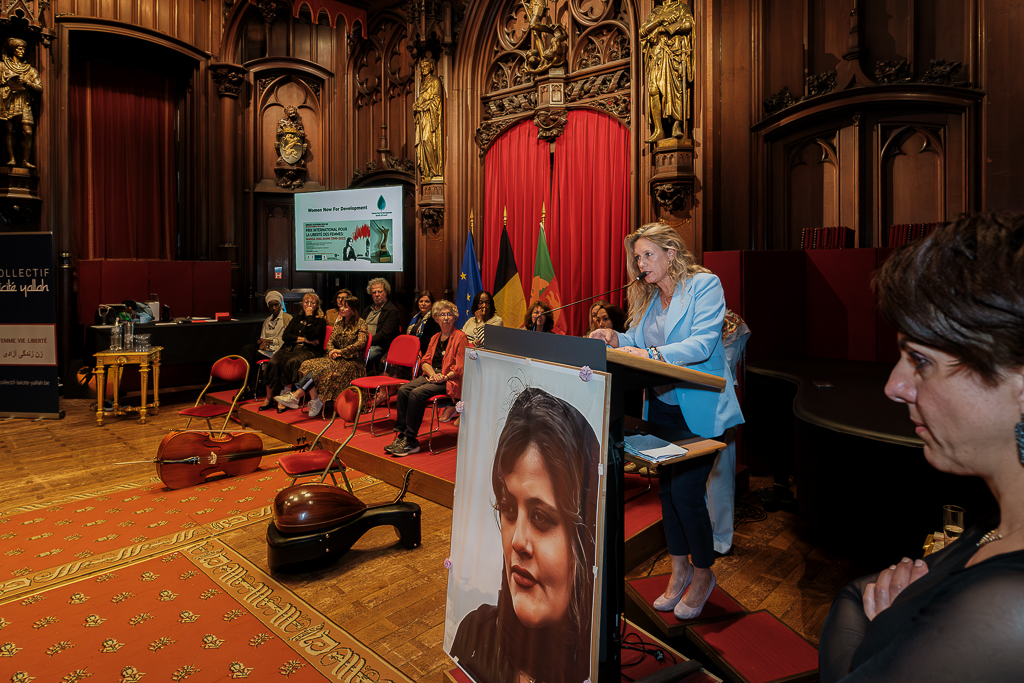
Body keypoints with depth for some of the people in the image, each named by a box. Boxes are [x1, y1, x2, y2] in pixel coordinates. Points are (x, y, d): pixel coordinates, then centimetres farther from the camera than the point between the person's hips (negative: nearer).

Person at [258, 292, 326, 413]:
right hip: (289, 348, 5)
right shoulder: (297, 318, 24)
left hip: (308, 350, -5)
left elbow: (311, 336, -11)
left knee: (291, 363, -35)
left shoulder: (320, 321, 9)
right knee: (273, 363, -25)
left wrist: (309, 316, -2)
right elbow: (285, 336, 10)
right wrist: (305, 340, -3)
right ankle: (269, 398, -19)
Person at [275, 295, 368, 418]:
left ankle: (295, 397, -34)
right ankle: (315, 401, -27)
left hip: (352, 362, -7)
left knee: (322, 368, -31)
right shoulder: (339, 323, 20)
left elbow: (361, 343, -12)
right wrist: (332, 351, -8)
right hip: (336, 358, 7)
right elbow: (330, 341, 15)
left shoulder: (360, 323, -1)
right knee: (308, 365, -20)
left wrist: (341, 351, -16)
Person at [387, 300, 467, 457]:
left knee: (416, 393, -29)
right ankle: (401, 435, -16)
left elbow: (460, 367, -9)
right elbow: (425, 360, 13)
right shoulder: (435, 338, 20)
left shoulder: (460, 337, -3)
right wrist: (432, 374, -7)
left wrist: (443, 377, -20)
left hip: (448, 381, -7)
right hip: (431, 375, 7)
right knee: (403, 390, -18)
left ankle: (411, 441, -23)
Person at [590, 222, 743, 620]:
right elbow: (639, 342, 12)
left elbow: (703, 344, -21)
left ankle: (703, 572, 21)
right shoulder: (646, 296, 12)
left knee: (686, 492, -5)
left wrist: (652, 354, -33)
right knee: (667, 489, 13)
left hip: (698, 410, -6)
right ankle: (679, 570, 31)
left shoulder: (705, 285, -9)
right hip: (660, 406, 6)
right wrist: (618, 340, -9)